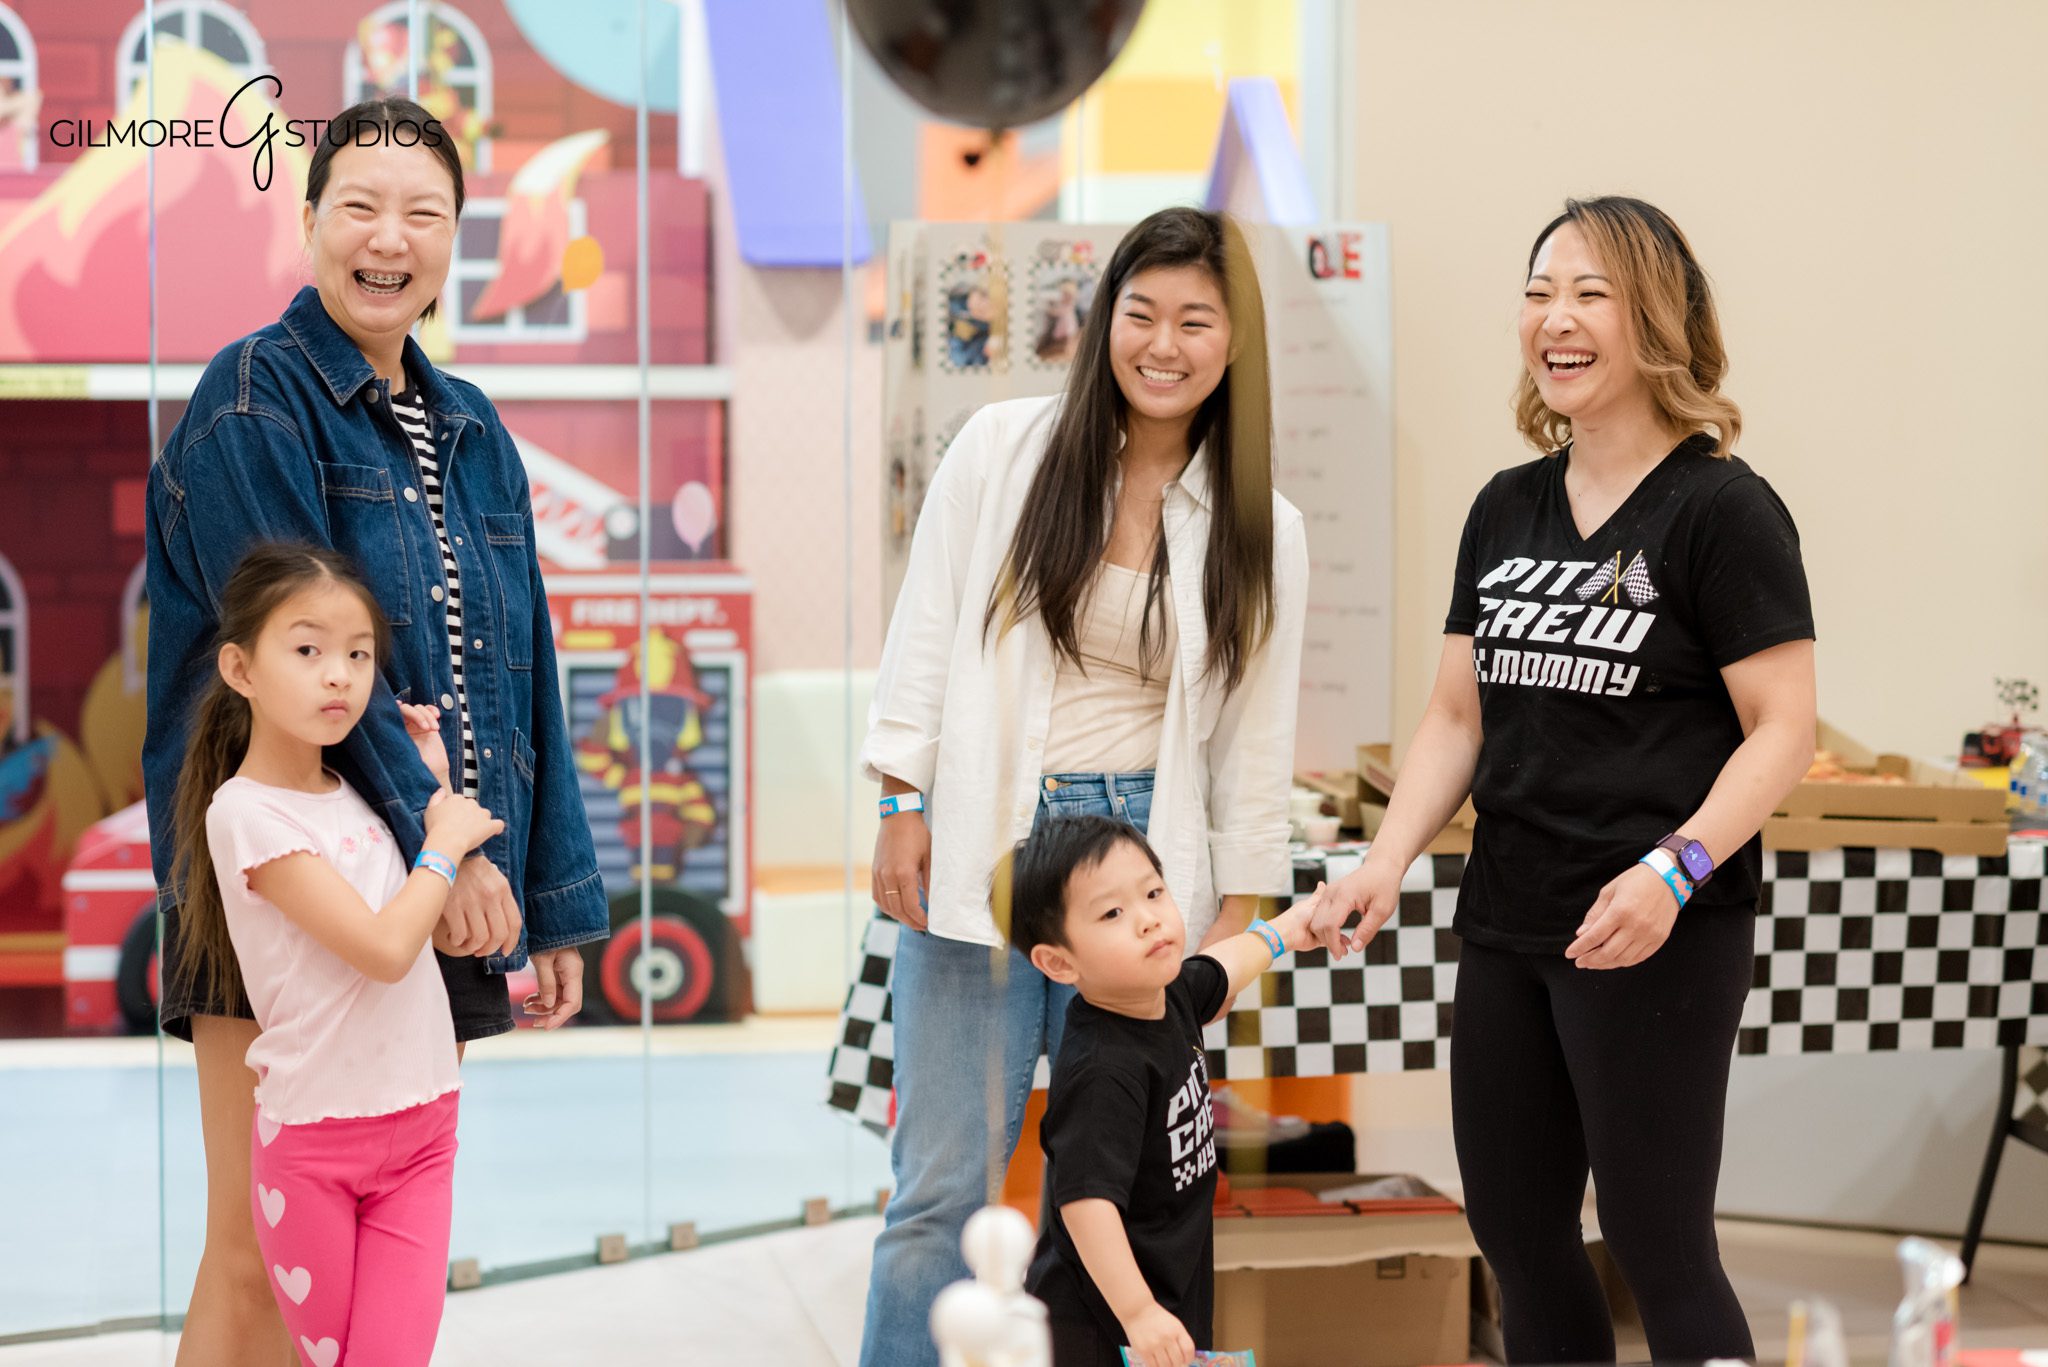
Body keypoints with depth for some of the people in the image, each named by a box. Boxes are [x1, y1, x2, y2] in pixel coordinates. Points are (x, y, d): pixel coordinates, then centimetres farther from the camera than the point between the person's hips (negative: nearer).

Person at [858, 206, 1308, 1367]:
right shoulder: (1003, 450, 1)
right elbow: (926, 638, 3)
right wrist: (904, 807, -2)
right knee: (945, 1184, -3)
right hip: (984, 845, -1)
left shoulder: (1262, 529, 5)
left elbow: (1257, 739, 9)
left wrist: (1238, 915, 6)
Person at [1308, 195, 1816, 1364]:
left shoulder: (1722, 508, -9)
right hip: (1506, 924, 7)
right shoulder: (1506, 510, 12)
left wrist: (1676, 870, -26)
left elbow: (1784, 728, -13)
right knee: (1515, 1235, 12)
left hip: (1656, 941, -7)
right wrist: (1391, 859, 0)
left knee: (1659, 1246, -3)